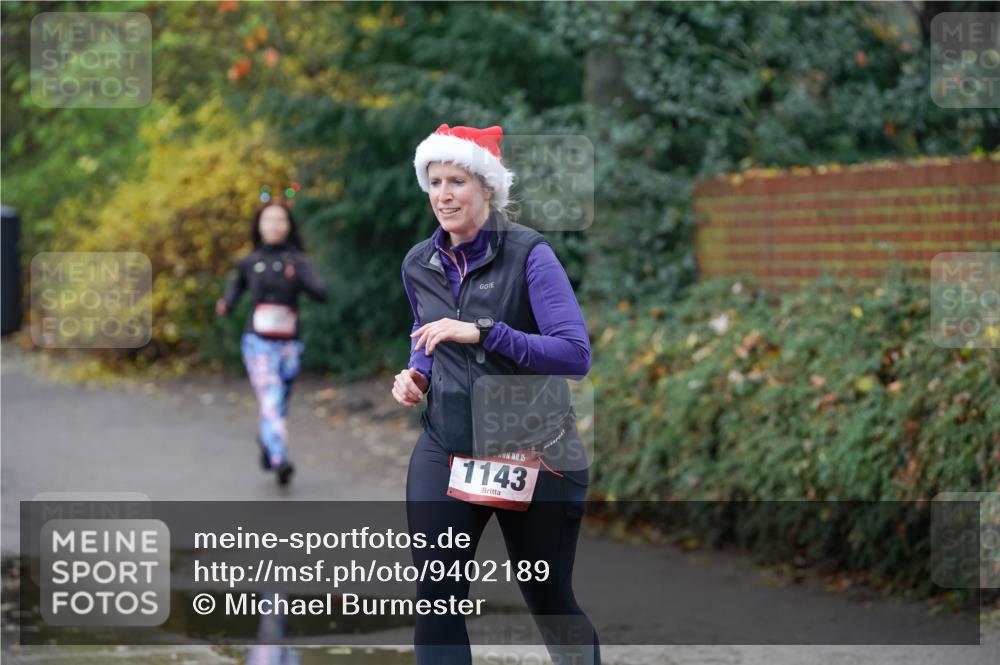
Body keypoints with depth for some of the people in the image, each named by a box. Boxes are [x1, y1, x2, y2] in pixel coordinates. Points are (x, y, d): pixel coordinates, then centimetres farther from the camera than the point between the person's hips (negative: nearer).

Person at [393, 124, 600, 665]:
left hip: (533, 453, -4)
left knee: (549, 600, 11)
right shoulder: (419, 265, 5)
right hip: (444, 451, 4)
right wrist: (416, 374, 3)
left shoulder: (528, 253, -12)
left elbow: (575, 354, -19)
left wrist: (482, 332, -26)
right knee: (436, 599, -7)